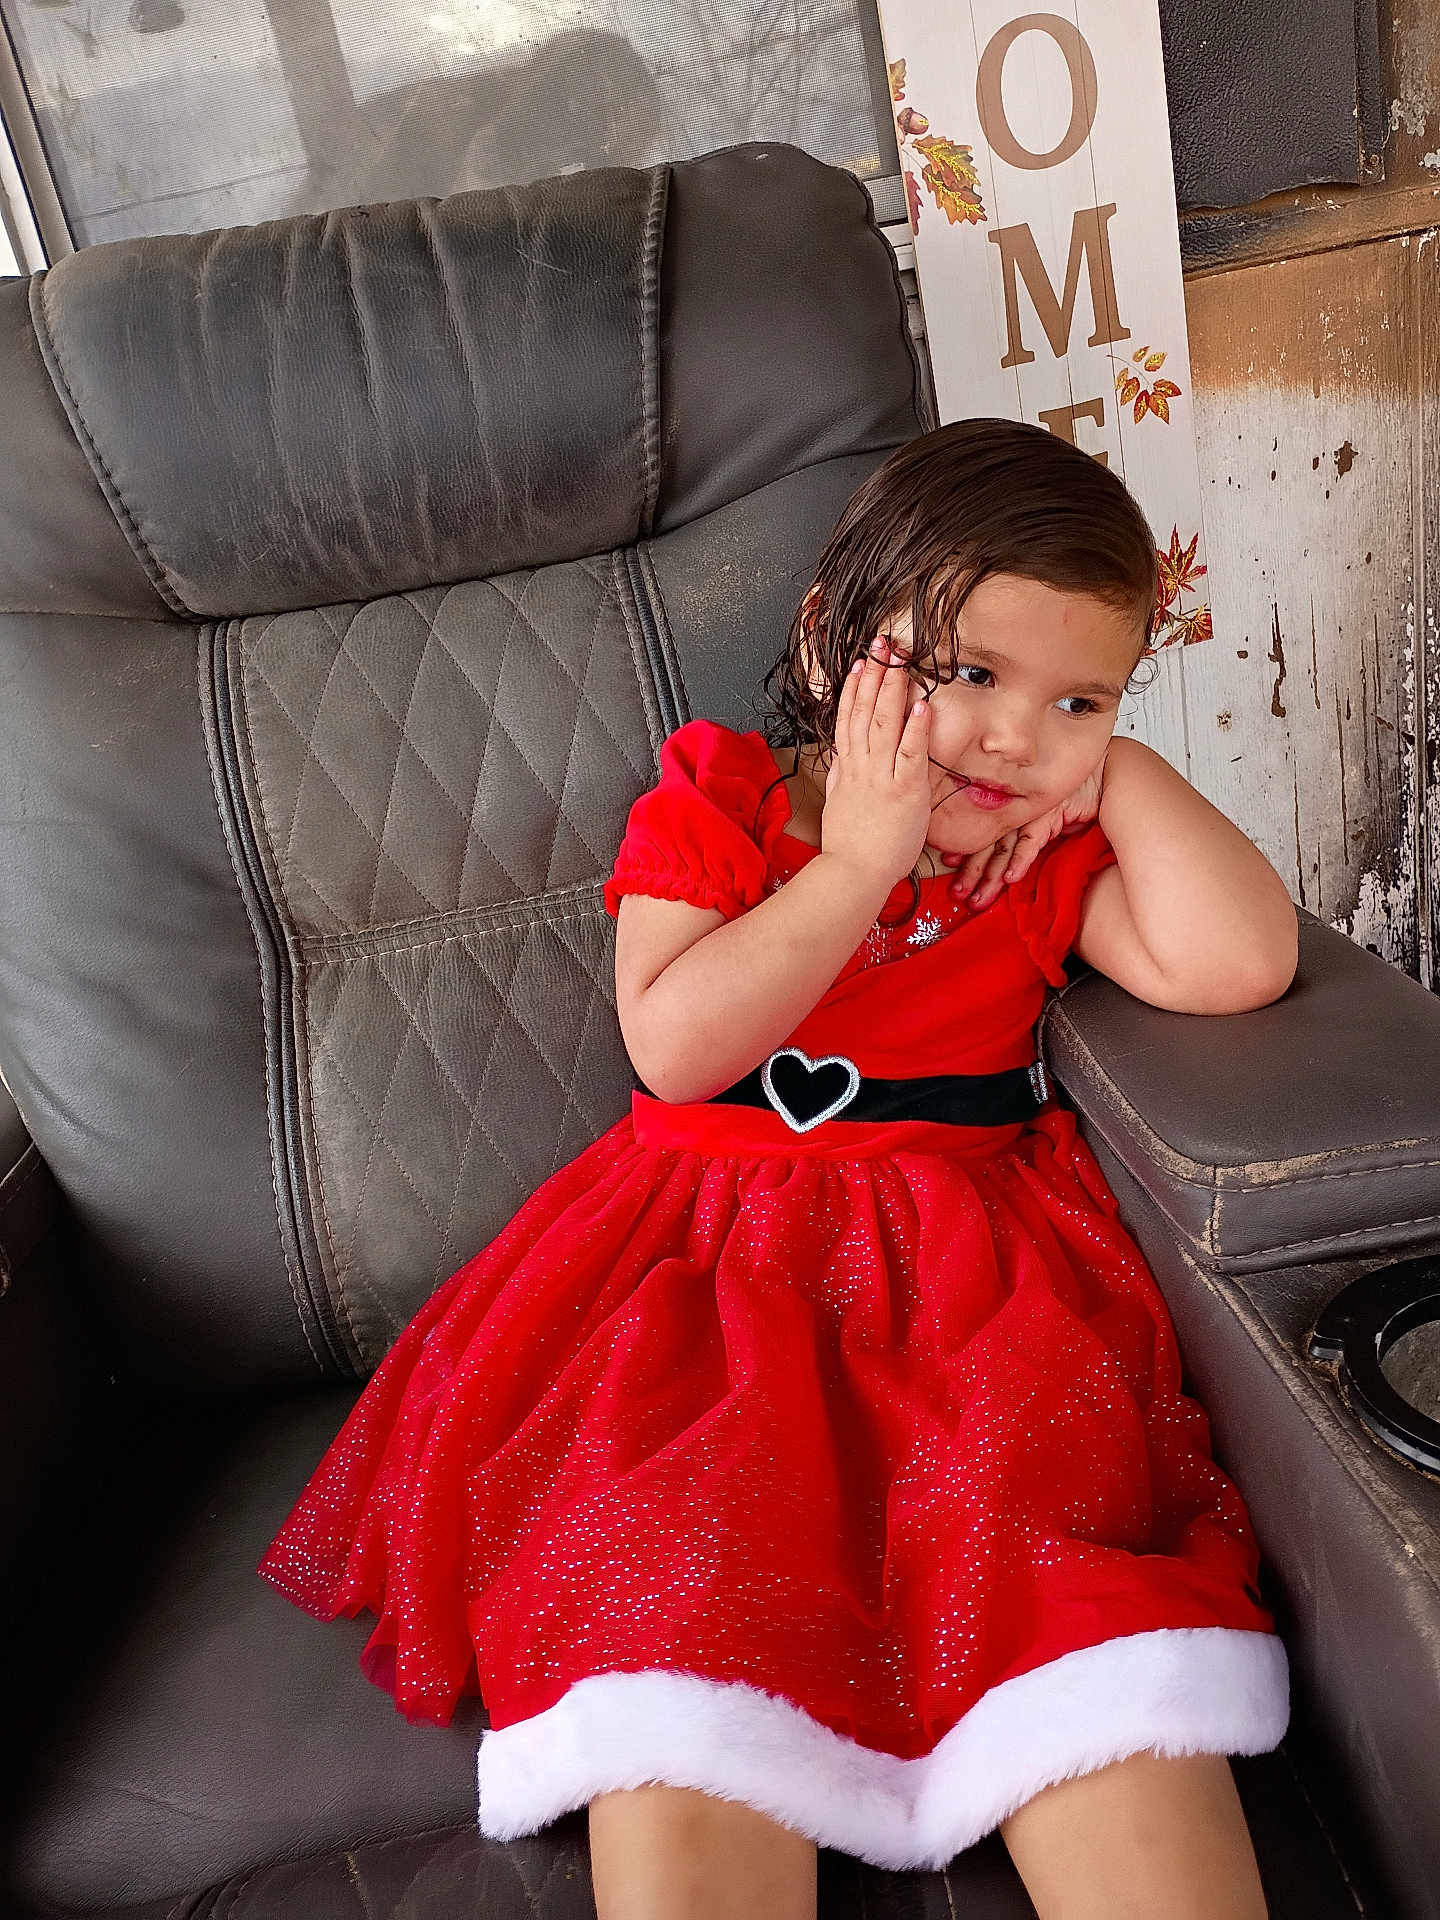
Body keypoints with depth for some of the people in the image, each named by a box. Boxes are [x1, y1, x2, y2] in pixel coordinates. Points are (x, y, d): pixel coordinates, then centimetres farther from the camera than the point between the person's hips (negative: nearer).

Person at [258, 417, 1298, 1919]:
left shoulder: (1054, 849, 10)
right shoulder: (712, 800, 4)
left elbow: (1239, 964, -9)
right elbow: (676, 1046, -12)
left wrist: (1121, 770, -2)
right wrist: (859, 858, -12)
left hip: (969, 1264, 2)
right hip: (713, 1259, -1)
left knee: (1061, 1562, -22)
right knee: (685, 1584, -22)